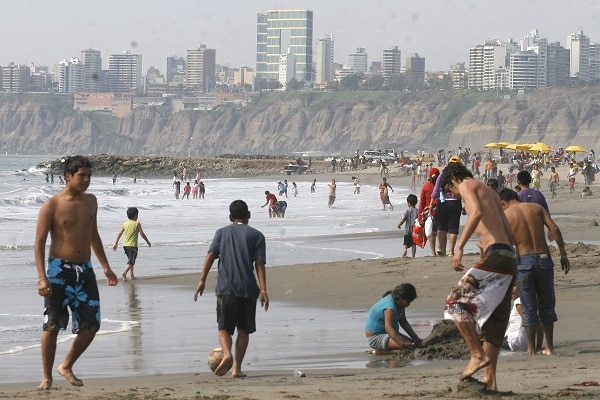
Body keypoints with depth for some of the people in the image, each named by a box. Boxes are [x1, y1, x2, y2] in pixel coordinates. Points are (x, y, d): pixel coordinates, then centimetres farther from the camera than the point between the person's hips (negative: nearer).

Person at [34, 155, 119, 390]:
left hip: (84, 270, 6)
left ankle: (66, 367, 21)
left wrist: (105, 266, 19)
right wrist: (42, 278, -18)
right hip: (59, 270, -5)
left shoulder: (90, 201, 10)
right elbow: (39, 242, -9)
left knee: (91, 325, 2)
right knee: (52, 326, -4)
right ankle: (47, 378, 7)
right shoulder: (52, 205, -8)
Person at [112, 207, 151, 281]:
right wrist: (148, 242, 6)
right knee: (131, 261, -9)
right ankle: (124, 273, -31)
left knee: (130, 260, 22)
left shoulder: (125, 224, 6)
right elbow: (142, 234, -7)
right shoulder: (137, 224, -8)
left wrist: (116, 244, 12)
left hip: (125, 245, 6)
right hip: (133, 245, -6)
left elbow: (119, 234, 5)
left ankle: (132, 275, 25)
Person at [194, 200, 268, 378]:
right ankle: (237, 367, 4)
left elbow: (210, 255, 0)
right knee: (244, 329, 11)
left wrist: (202, 280, -2)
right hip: (248, 289, 0)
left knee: (224, 327, 6)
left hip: (225, 288, 0)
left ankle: (227, 354, -23)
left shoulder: (221, 233, 12)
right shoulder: (256, 235, 6)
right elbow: (259, 263, -2)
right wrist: (263, 290, -6)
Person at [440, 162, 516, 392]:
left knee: (456, 302, -9)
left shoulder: (467, 185, 3)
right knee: (492, 320, 10)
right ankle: (490, 380, 8)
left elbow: (477, 212, -20)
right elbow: (510, 235, 27)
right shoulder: (490, 192, 28)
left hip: (495, 255, -9)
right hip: (509, 258, 9)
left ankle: (478, 355, -13)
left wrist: (460, 246, -24)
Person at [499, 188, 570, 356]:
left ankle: (531, 348, 14)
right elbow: (554, 229, -1)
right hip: (544, 259, 2)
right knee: (547, 305, 15)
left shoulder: (505, 215, 2)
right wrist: (563, 255, 1)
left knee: (529, 308, 8)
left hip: (523, 261, -2)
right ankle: (549, 347, 19)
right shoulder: (537, 208, 10)